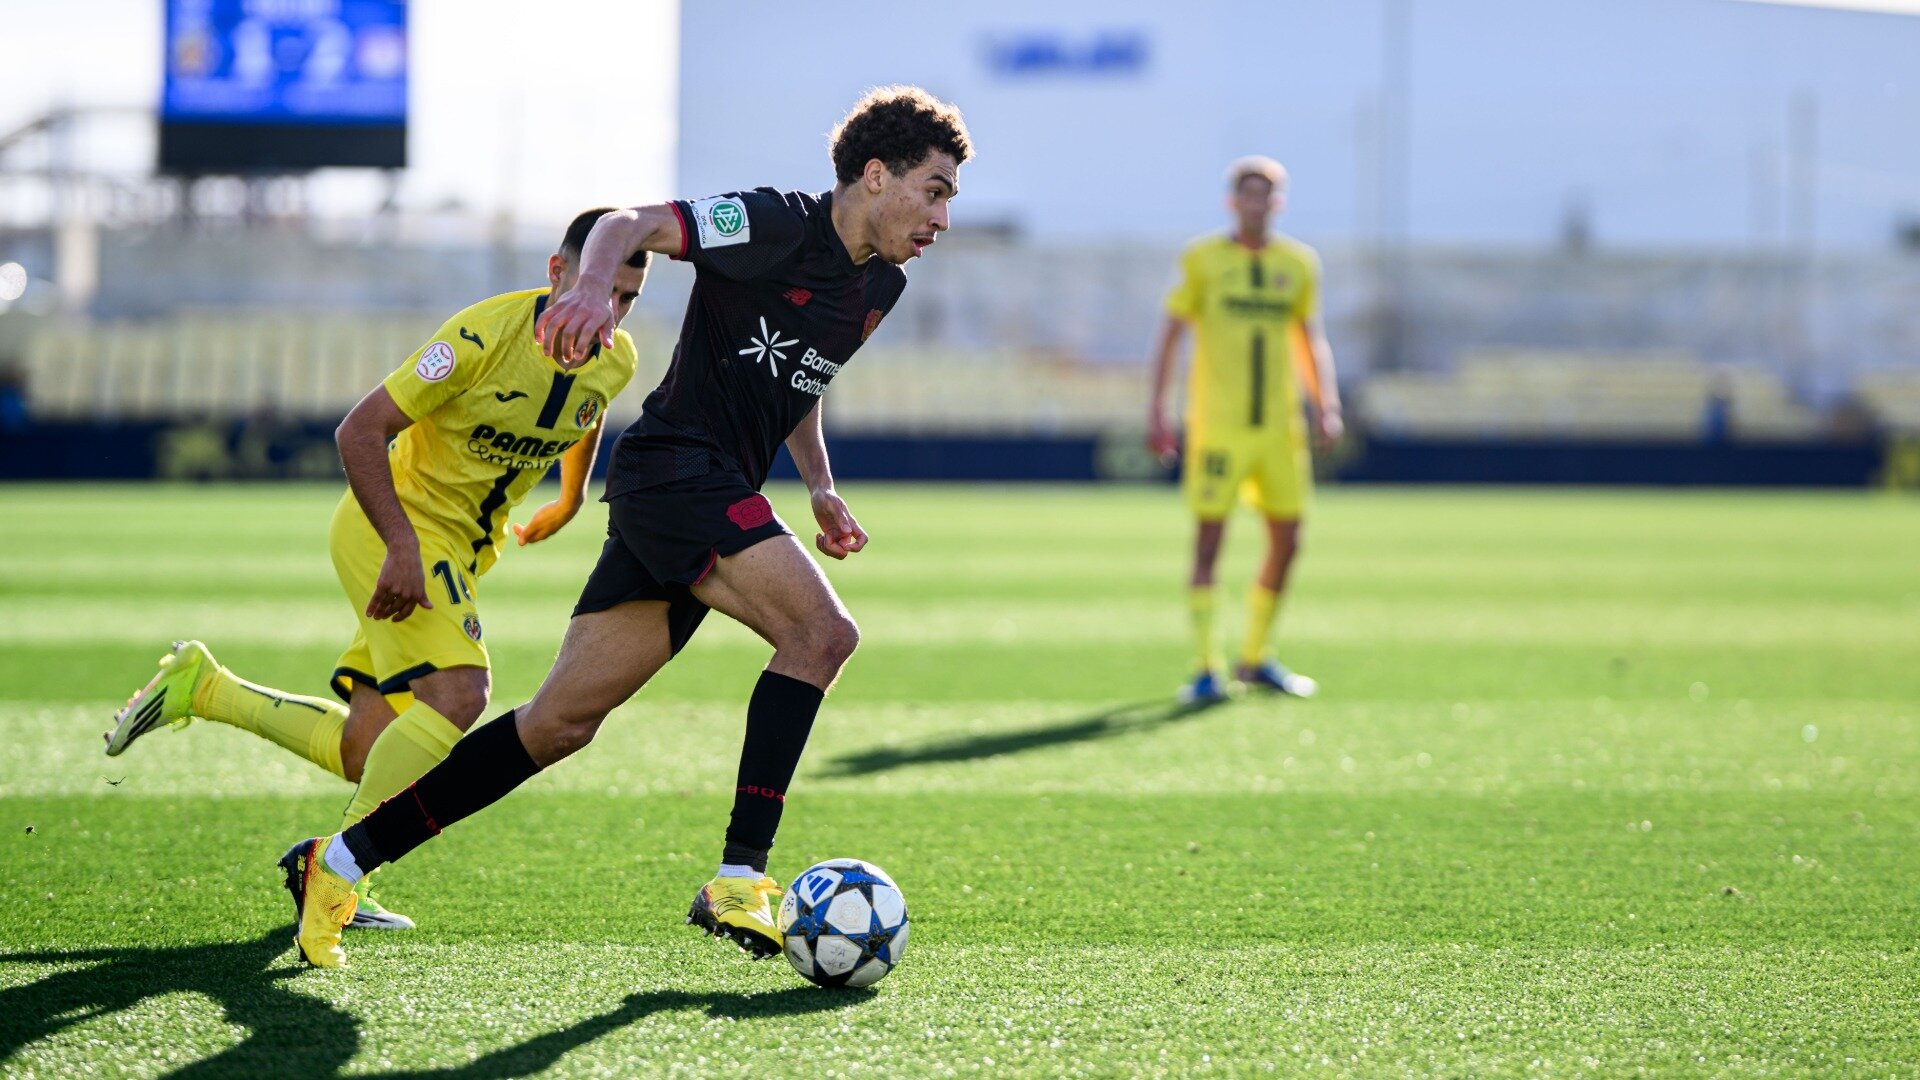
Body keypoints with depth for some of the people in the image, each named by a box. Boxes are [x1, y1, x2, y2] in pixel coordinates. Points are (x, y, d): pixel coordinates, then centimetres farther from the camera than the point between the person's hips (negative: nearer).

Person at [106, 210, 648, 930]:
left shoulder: (616, 362, -3)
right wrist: (402, 547, -31)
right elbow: (360, 431, -22)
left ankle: (201, 687, 22)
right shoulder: (486, 334, -24)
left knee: (365, 755, 3)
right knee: (458, 691, -29)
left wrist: (570, 502, 34)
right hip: (396, 523, -7)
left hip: (463, 551, 7)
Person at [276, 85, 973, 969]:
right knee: (823, 631, -25)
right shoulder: (776, 225, -10)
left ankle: (339, 863, 11)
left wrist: (820, 488, 19)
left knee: (559, 724, 5)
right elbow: (631, 224, -17)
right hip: (673, 469, -8)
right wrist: (594, 286, -37)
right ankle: (737, 880, -25)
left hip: (718, 502, 8)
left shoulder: (879, 286, 16)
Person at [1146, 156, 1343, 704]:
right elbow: (1170, 334, 1)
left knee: (1287, 542, 5)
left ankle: (1255, 658, 22)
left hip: (1279, 427, 4)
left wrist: (1326, 406, 3)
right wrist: (1157, 409, -6)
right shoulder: (1202, 259, -1)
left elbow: (1311, 338, 15)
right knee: (1209, 541, -7)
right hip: (1216, 426, -4)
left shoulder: (1298, 263, 9)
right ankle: (1205, 669, -3)